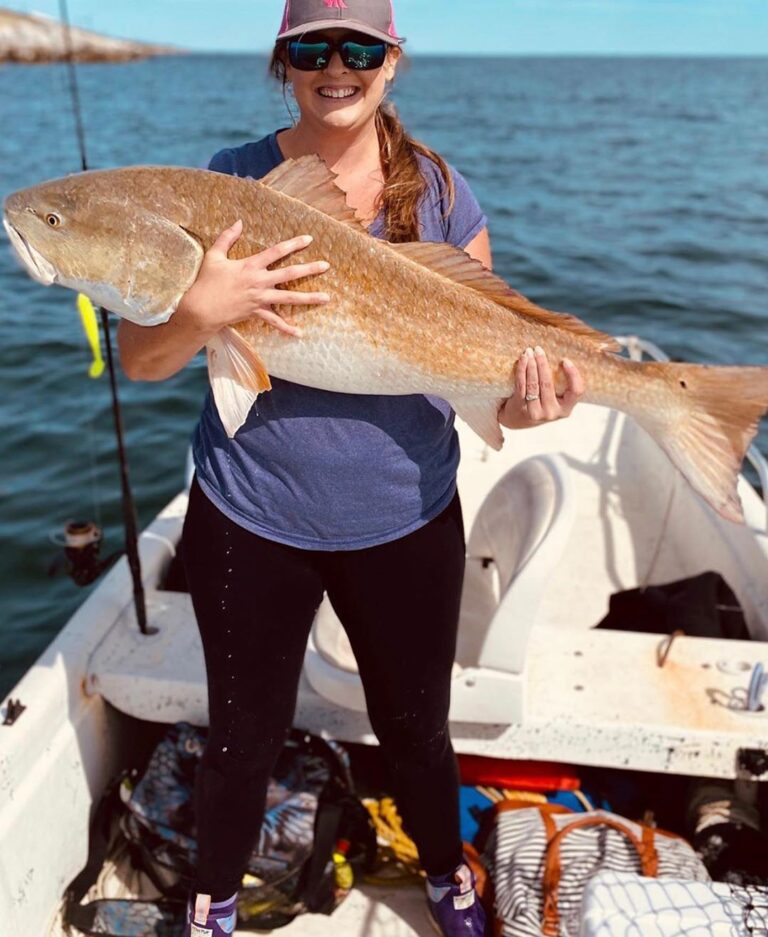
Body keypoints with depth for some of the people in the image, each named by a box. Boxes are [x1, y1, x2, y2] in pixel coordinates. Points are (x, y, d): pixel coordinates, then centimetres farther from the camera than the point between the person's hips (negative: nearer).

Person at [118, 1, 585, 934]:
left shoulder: (440, 189, -1)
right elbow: (140, 360, -7)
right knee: (244, 734, 16)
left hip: (408, 518, 1)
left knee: (415, 725, 19)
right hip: (250, 517, 0)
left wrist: (515, 405, -22)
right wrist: (199, 311, -28)